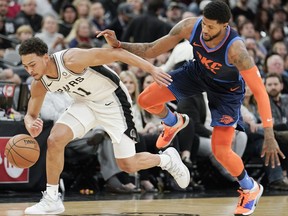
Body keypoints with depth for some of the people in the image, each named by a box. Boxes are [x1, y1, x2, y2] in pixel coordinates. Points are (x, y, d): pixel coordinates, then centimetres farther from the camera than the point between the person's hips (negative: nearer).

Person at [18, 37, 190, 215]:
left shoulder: (71, 60, -33)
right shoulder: (40, 84, -12)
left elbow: (116, 53, -28)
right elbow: (31, 115, 0)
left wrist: (152, 69, -29)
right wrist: (31, 125, -27)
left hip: (112, 101, -5)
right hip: (86, 103, 5)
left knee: (129, 166, 0)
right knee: (55, 140, -18)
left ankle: (167, 159, 30)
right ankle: (52, 199, -5)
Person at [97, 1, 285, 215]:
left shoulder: (235, 49, -42)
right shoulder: (190, 27, -31)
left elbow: (260, 91, -39)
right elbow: (151, 50, -19)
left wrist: (269, 136, -42)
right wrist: (118, 44, -34)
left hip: (227, 90, -4)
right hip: (198, 72, 4)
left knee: (220, 151, -9)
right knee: (146, 100, -2)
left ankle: (251, 189, 22)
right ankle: (175, 123, 34)